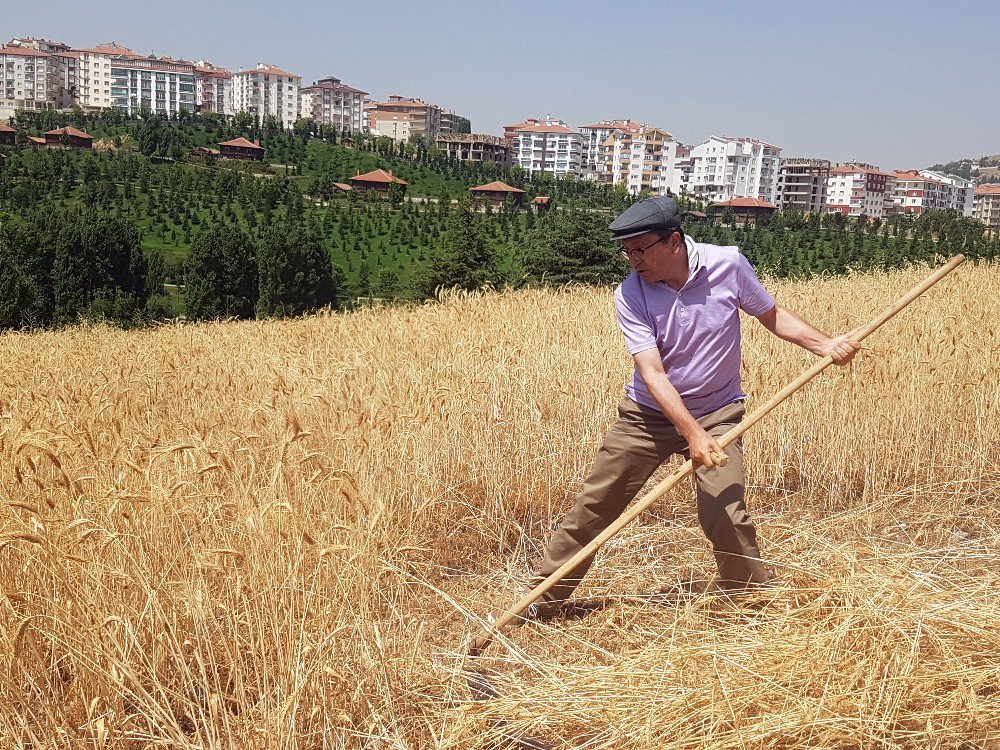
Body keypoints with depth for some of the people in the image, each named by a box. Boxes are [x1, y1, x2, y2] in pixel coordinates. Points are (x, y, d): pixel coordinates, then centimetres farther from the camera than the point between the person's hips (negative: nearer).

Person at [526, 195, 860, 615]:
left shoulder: (729, 265, -13)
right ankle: (542, 603, 17)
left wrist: (824, 345, -13)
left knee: (725, 519, -13)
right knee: (593, 508, 2)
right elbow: (653, 374, -22)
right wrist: (693, 434, -32)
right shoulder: (629, 294, -16)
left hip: (718, 414, 0)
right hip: (647, 414, 1)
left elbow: (772, 315, 3)